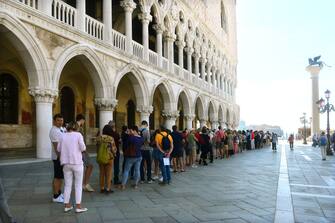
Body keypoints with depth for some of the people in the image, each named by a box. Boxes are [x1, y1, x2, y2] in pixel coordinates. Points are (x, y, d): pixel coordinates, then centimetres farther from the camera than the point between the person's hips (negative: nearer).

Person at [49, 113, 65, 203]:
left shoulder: (63, 129, 11)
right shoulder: (54, 131, -16)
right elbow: (56, 146, -21)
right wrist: (59, 157, -24)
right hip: (58, 157, -9)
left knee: (61, 176, 17)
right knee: (57, 177, -1)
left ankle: (59, 193, 29)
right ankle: (56, 196, 7)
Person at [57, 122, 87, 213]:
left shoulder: (63, 136, 3)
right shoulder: (78, 135, -7)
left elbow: (58, 149, 7)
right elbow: (83, 148, -13)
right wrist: (83, 147, 10)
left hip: (66, 163, 4)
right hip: (77, 162, -4)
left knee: (67, 185, 12)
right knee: (78, 185, 5)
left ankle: (67, 206, 17)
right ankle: (78, 206, 6)